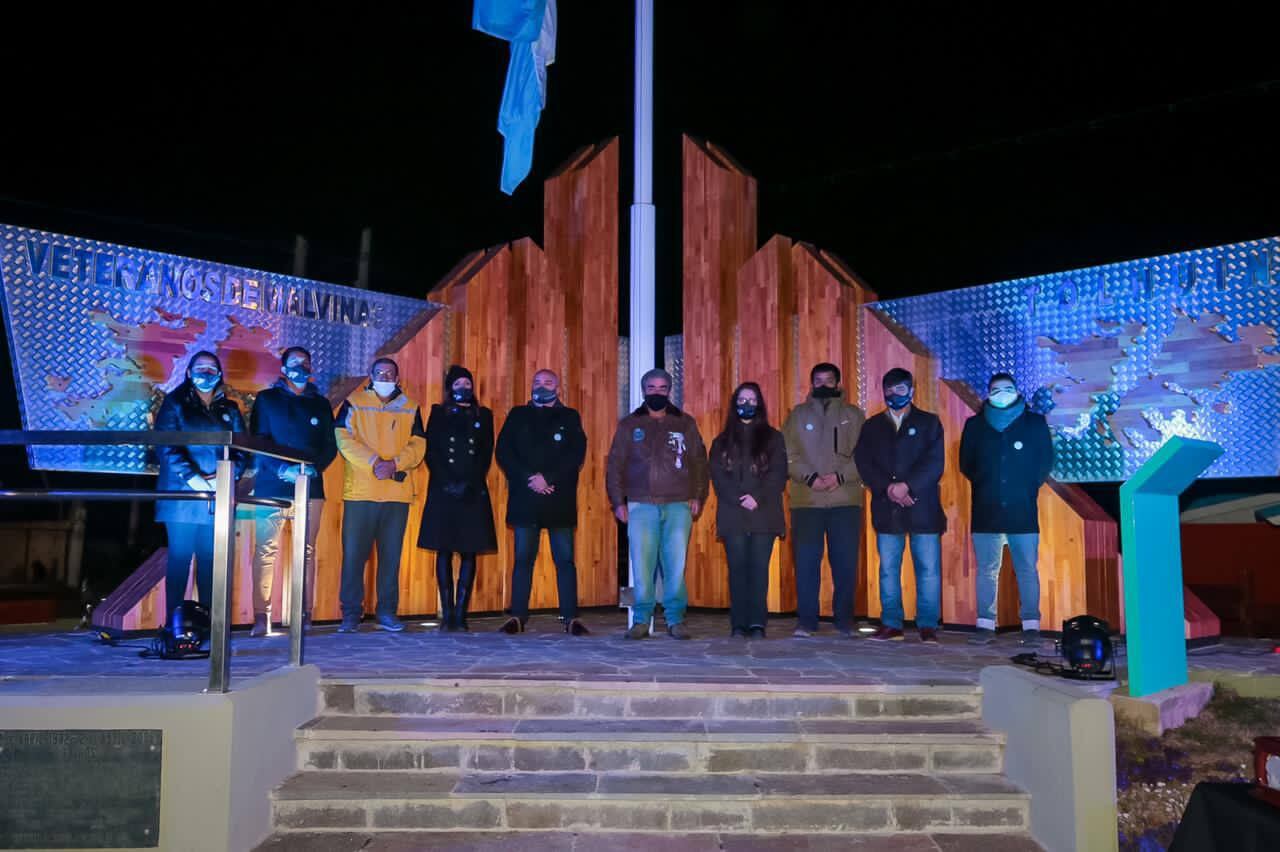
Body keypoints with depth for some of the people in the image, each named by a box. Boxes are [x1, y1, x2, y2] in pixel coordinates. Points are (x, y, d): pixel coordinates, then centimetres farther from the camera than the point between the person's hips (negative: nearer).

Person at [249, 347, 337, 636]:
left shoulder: (320, 404, 18)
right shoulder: (267, 399, 11)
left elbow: (330, 446, 12)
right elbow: (257, 441, 1)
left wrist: (314, 467, -8)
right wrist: (282, 469, -14)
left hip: (311, 485, 2)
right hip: (272, 484, -2)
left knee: (307, 550, 0)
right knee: (266, 549, -7)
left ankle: (305, 614, 3)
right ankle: (262, 617, -5)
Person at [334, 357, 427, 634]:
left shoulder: (410, 408, 13)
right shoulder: (353, 403, 7)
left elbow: (418, 445, 5)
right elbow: (344, 439, -4)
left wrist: (394, 463, -13)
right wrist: (374, 462, -16)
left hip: (398, 492, 2)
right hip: (360, 491, -2)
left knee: (391, 554, 5)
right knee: (354, 553, -1)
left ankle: (387, 613, 13)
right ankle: (351, 614, 8)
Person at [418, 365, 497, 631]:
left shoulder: (484, 415, 12)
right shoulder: (438, 413, 10)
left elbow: (486, 455, 5)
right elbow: (431, 452, 2)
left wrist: (471, 484, -8)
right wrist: (447, 482, -11)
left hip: (473, 492, 1)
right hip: (443, 490, -1)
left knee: (469, 552, -2)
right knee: (444, 551, -1)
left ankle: (461, 612, 0)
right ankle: (447, 613, 2)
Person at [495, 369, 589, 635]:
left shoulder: (569, 417, 11)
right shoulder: (518, 415, 14)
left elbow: (576, 454, -1)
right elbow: (503, 452, 4)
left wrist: (548, 479, -13)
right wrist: (529, 479, -10)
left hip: (560, 499, -1)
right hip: (524, 498, 1)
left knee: (565, 559, -1)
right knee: (523, 558, 2)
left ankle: (571, 618, 1)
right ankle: (518, 617, 7)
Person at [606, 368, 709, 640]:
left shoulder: (685, 423, 13)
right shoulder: (629, 424, 12)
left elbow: (699, 462, 11)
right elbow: (615, 465, 10)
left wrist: (698, 496, 0)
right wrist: (618, 501, 2)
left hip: (678, 506, 0)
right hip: (641, 505, 0)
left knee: (676, 564, -3)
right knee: (642, 564, -3)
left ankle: (675, 619, 6)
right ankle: (641, 620, 6)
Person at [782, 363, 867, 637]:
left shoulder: (854, 415, 10)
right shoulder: (798, 415, 11)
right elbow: (789, 455, 3)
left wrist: (840, 476, -12)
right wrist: (810, 477, -12)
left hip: (845, 500, 0)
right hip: (806, 500, 0)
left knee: (845, 561, 2)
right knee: (806, 561, -1)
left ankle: (844, 619, 13)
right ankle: (806, 620, 7)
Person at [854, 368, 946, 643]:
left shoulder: (929, 423, 8)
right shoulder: (872, 426, 14)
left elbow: (934, 462, -3)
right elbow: (863, 462, 3)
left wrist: (907, 485, -14)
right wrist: (888, 488, -12)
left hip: (922, 507, -2)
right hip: (887, 509, 2)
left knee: (928, 568, -3)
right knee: (888, 569, 4)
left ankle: (928, 626, 5)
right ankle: (891, 624, 11)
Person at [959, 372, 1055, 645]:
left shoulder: (1035, 423, 8)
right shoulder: (975, 425, 10)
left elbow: (1045, 462, 10)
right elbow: (966, 464, 14)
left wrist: (1029, 486, 5)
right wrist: (984, 483, 7)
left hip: (1023, 511, -1)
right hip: (985, 510, 1)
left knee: (1027, 570, 0)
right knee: (986, 570, 2)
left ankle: (1031, 626, 6)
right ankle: (985, 625, 6)